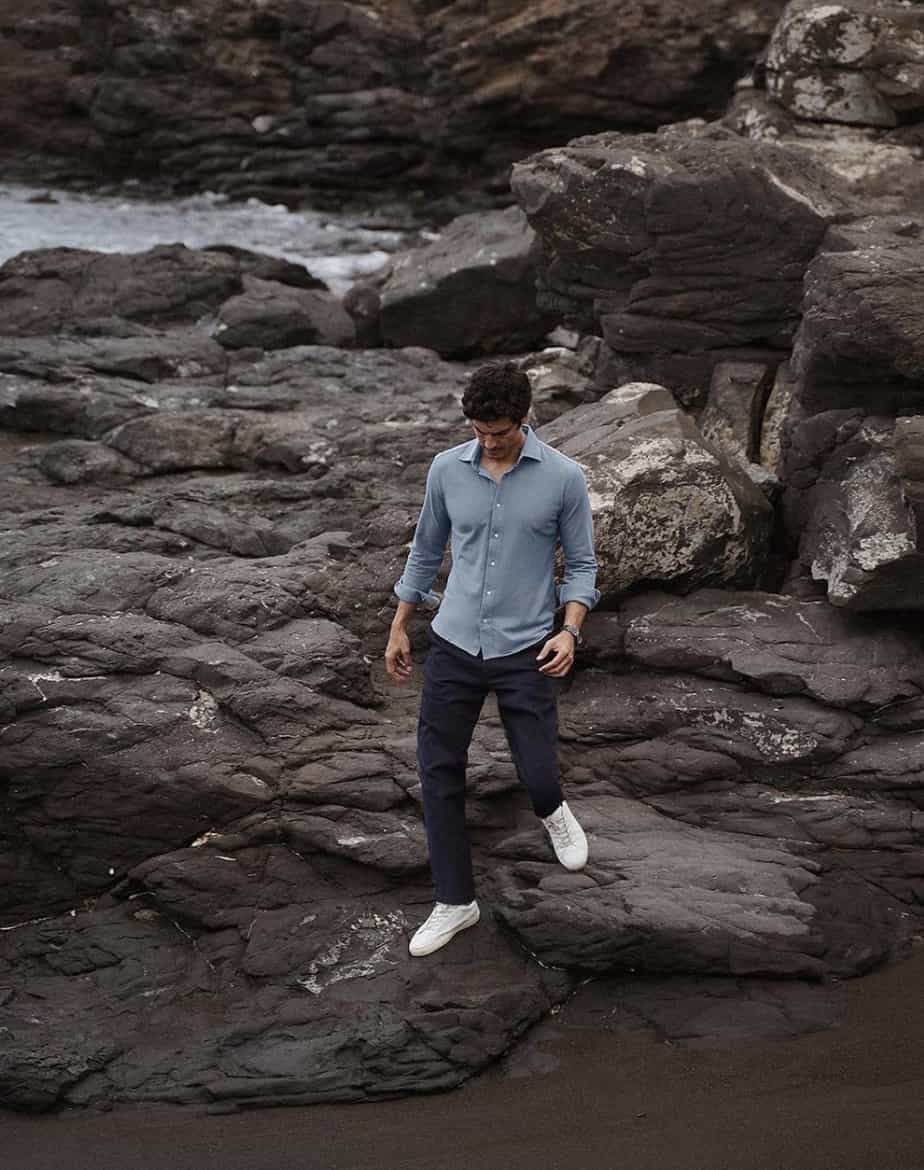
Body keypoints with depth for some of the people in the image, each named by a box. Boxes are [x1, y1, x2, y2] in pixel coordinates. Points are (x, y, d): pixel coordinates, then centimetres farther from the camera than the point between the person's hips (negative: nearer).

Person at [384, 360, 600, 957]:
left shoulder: (564, 477, -9)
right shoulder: (446, 469, -1)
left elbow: (582, 564, -2)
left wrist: (570, 631, -17)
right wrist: (399, 629, 13)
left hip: (526, 652, -2)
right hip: (454, 646, 3)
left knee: (538, 774, -7)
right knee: (440, 775, 0)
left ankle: (553, 812, 32)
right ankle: (456, 902, 14)